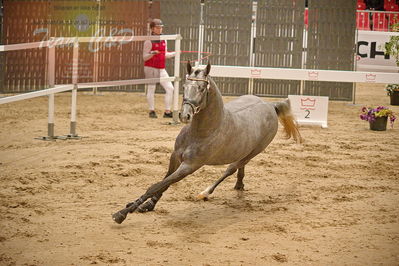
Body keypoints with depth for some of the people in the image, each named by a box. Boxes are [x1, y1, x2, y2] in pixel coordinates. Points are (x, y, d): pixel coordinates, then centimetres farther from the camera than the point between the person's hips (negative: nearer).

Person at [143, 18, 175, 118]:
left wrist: (175, 53, 11)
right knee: (151, 88, -3)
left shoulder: (164, 40, 12)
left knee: (170, 88, 0)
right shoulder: (149, 41, -8)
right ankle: (152, 111, 7)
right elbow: (144, 57, -10)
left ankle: (167, 111, 6)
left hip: (161, 69, 6)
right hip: (150, 68, -6)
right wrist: (152, 53, -27)